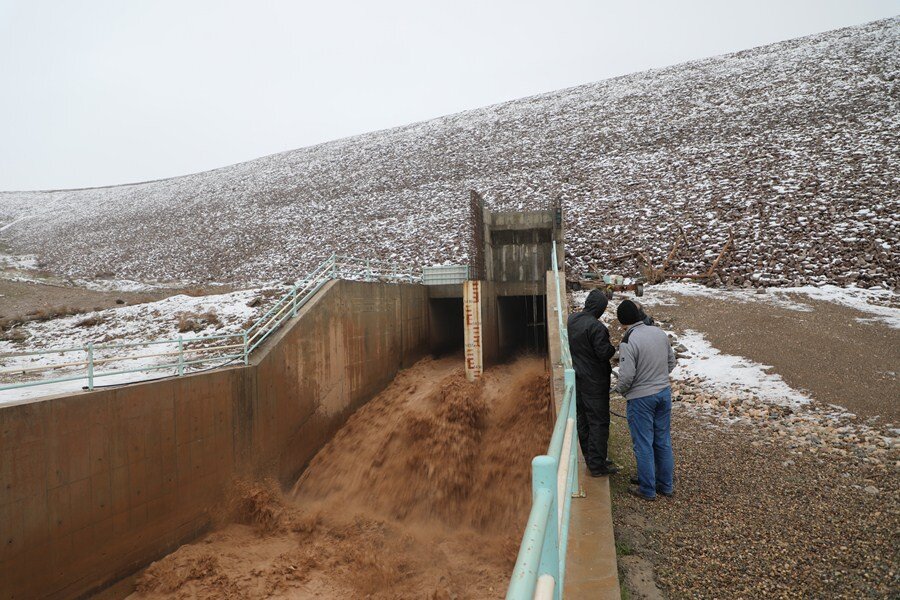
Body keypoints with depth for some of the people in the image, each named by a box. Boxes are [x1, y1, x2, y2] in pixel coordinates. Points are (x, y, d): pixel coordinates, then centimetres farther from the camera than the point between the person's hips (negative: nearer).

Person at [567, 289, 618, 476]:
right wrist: (613, 347, -2)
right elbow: (604, 353, -21)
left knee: (582, 419, 16)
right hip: (594, 381, -8)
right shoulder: (596, 327, -23)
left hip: (576, 378, 8)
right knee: (599, 421, 3)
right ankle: (597, 465, 9)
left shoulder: (571, 320, 2)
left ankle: (590, 458, 30)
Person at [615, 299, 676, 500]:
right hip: (664, 393, 6)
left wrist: (620, 389, -2)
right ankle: (666, 485, 30)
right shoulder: (659, 332, -1)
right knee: (663, 441, 17)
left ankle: (647, 490, 18)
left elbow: (627, 375, -22)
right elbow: (672, 361, 9)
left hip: (641, 398, -6)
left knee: (643, 444, 6)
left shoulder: (628, 342, -21)